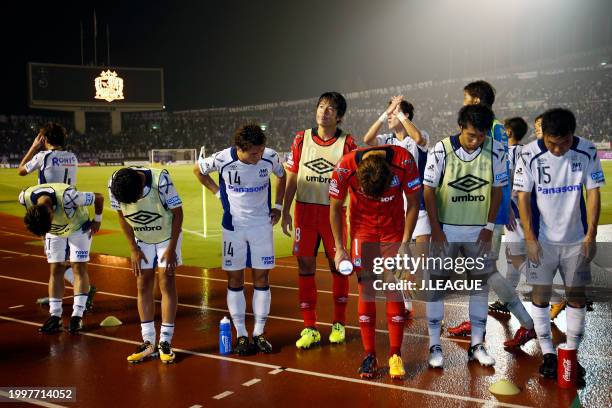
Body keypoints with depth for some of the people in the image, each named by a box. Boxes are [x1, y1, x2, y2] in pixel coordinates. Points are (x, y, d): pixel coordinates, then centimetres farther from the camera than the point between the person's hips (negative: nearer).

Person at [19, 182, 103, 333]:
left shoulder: (68, 196, -42)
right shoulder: (25, 197, -28)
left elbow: (99, 198, -26)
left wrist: (97, 220, -12)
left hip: (78, 227, -3)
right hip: (54, 231, 4)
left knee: (79, 267, -8)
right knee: (55, 270, -1)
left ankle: (77, 316, -7)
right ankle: (55, 316, 1)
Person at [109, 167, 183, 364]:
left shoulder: (161, 180, -33)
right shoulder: (114, 184, -22)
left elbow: (178, 213, -20)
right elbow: (122, 216, -6)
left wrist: (171, 248, -17)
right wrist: (133, 249, -7)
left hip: (167, 235, -3)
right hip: (141, 239, 3)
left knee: (167, 283, -6)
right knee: (143, 285, 1)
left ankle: (165, 342, -1)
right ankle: (149, 343, 7)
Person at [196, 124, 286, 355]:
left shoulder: (270, 158, -15)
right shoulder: (222, 160, -19)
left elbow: (281, 176, 10)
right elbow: (198, 170, 3)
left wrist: (278, 206, 6)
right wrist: (218, 192, -1)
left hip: (262, 224, 1)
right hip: (233, 225, -1)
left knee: (261, 277, 3)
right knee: (235, 278, 3)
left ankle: (259, 333, 13)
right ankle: (241, 335, 12)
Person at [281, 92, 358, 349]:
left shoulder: (347, 143, -3)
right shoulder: (301, 139, 4)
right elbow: (292, 178, 9)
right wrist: (285, 211, 5)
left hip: (333, 212, -2)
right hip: (304, 210, 2)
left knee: (338, 267, 6)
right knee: (305, 267, 2)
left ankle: (339, 324, 22)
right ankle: (309, 328, 11)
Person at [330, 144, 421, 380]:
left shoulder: (404, 162, -26)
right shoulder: (345, 168, -25)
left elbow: (413, 204, -11)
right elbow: (335, 208, -9)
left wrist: (405, 244, -12)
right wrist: (339, 248, -9)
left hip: (394, 232, 0)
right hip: (363, 232, 0)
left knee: (394, 292, -1)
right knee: (366, 292, -1)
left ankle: (395, 355, 10)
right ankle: (370, 355, 9)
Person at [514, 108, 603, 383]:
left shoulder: (587, 151, -8)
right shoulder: (530, 155, -13)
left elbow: (593, 193, -1)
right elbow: (523, 197, -8)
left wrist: (591, 234, -5)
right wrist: (530, 238, -11)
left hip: (576, 239, 2)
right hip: (542, 239, -1)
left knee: (577, 295, 6)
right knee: (541, 293, 2)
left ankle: (572, 354, 17)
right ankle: (547, 353, 14)